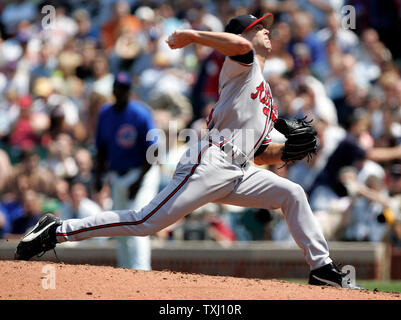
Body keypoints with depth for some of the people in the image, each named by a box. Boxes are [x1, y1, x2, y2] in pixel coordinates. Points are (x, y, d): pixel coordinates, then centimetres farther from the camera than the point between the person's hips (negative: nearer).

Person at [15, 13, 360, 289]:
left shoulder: (267, 97, 30)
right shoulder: (242, 64, 5)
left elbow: (260, 155, 28)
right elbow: (241, 45, -22)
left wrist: (287, 151, 12)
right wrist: (192, 35, -17)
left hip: (239, 174, 8)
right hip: (209, 163, -8)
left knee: (291, 193, 0)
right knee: (147, 222, -15)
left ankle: (322, 267, 5)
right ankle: (56, 231, -9)